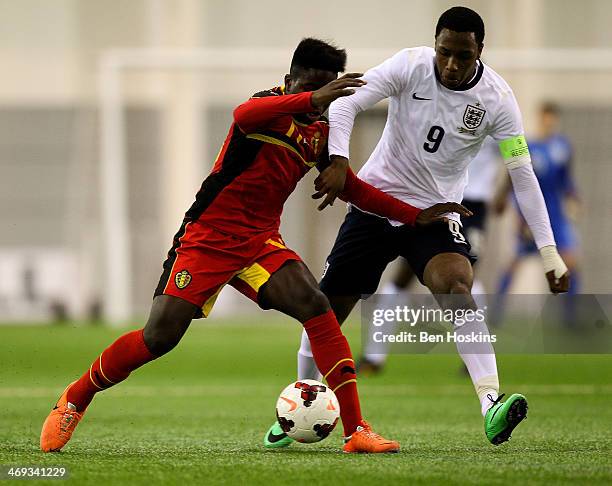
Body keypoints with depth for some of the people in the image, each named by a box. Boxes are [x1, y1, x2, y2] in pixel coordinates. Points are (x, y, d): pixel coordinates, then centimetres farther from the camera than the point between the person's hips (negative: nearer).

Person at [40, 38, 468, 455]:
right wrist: (312, 99, -50)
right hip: (207, 238, -5)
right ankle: (75, 399, 13)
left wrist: (415, 216, 19)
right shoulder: (272, 108, -11)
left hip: (260, 244, 5)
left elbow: (349, 187, 24)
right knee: (159, 337, -11)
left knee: (317, 307, -19)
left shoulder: (321, 135, 10)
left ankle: (356, 431, -20)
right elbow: (244, 115, -37)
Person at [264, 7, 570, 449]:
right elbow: (346, 104, -18)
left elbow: (522, 174, -11)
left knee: (458, 286, -30)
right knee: (329, 310, 4)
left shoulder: (496, 98, -14)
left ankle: (491, 406, -43)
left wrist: (549, 253, -14)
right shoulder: (410, 66, -15)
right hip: (374, 202, 1)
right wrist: (339, 159, -37)